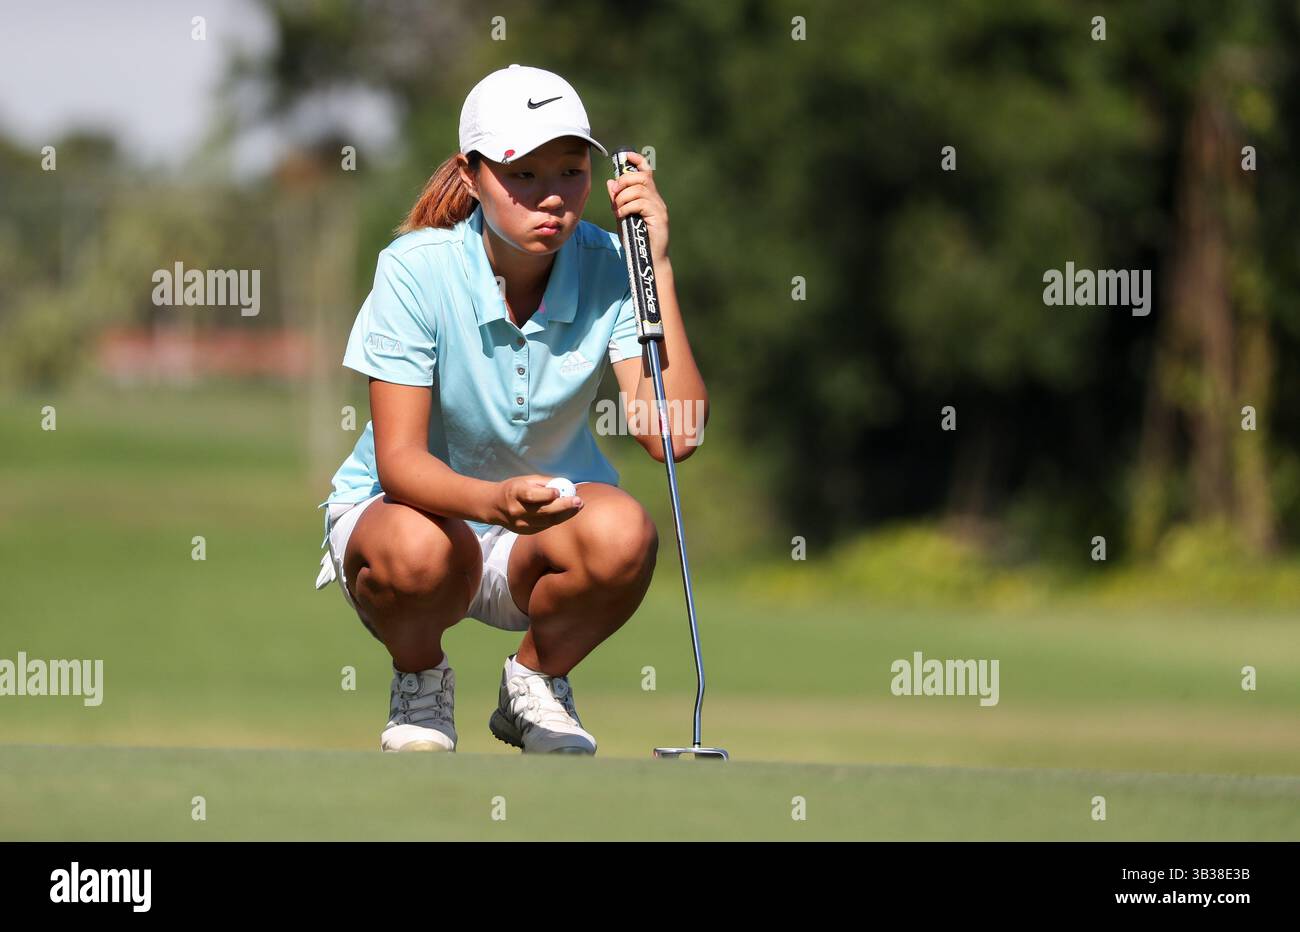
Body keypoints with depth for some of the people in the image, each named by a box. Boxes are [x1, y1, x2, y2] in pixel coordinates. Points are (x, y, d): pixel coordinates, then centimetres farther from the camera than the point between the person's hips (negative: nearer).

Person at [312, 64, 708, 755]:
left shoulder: (605, 269, -13)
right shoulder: (417, 269, -20)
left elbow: (674, 436, -24)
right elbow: (398, 457, -25)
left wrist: (658, 265, -27)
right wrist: (494, 500, -47)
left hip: (540, 540, 2)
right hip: (406, 508, -2)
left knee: (622, 534, -33)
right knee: (419, 551, -38)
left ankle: (533, 683, 0)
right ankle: (419, 682, -1)